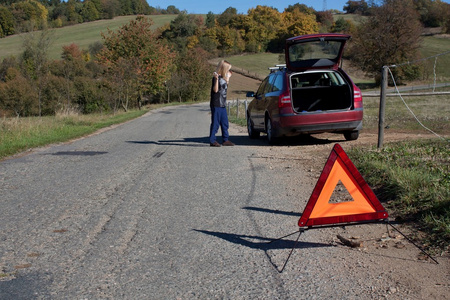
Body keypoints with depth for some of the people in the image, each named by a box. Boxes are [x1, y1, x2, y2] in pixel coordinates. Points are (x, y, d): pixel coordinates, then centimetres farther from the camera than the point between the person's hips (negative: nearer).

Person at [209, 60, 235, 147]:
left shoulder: (223, 78, 14)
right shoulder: (216, 77, -12)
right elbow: (215, 90, -20)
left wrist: (228, 78, 26)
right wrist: (216, 79, -30)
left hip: (223, 105, 9)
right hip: (216, 105, -9)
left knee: (225, 123, 11)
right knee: (215, 123, -4)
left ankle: (225, 140, 18)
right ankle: (212, 141, 2)